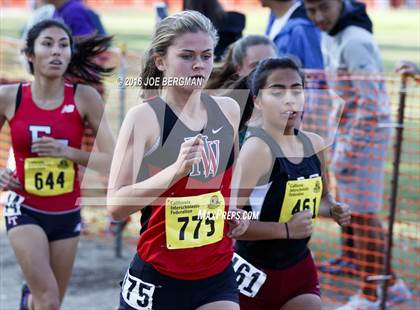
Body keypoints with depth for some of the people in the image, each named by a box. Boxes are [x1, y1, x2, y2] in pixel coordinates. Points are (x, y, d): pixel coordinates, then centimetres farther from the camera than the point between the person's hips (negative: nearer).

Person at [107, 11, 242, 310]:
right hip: (158, 278, -4)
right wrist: (175, 170, -35)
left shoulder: (228, 110, 3)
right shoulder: (145, 117, -14)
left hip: (218, 276, 4)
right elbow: (116, 205, -24)